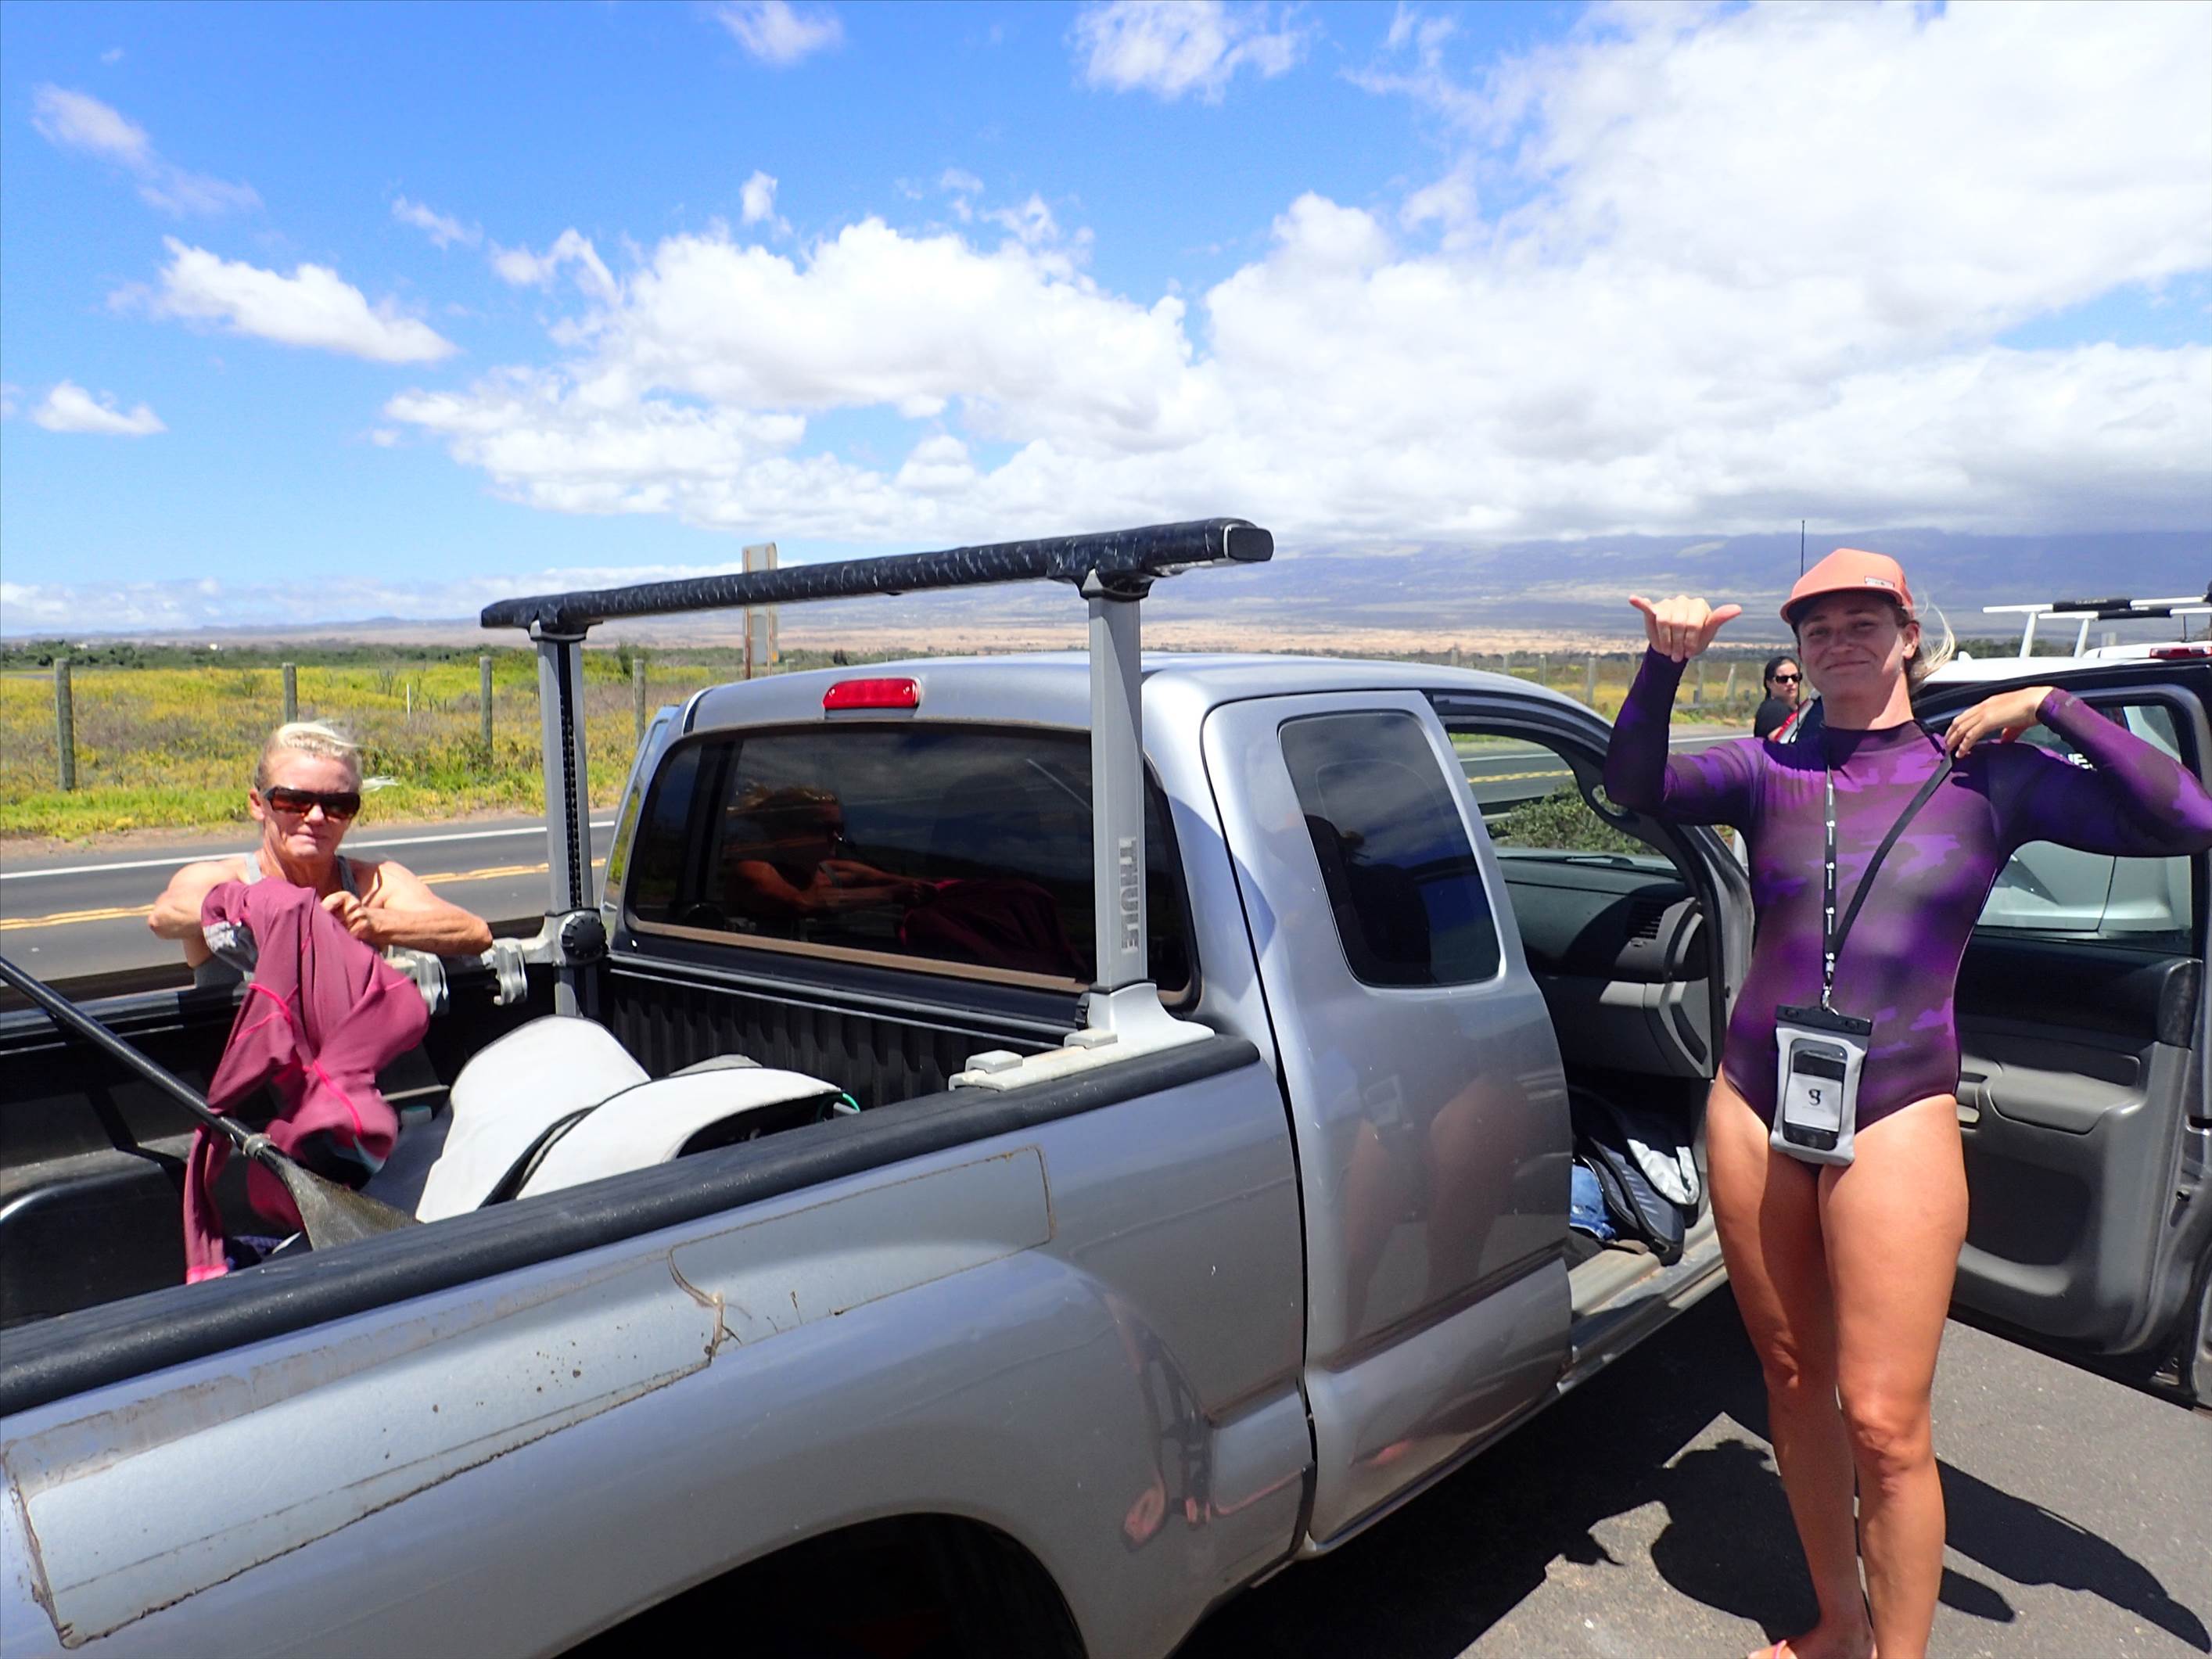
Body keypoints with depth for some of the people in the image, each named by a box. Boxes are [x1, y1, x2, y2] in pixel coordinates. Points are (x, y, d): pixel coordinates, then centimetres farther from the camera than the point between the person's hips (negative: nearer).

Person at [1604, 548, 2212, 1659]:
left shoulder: (1987, 774, 2)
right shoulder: (1769, 771, 4)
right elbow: (1635, 786, -10)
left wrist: (2049, 708, -8)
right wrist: (1665, 663, -23)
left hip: (1895, 1117, -2)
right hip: (1754, 1107, 3)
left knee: (1883, 1423, -2)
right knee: (1792, 1379, 16)